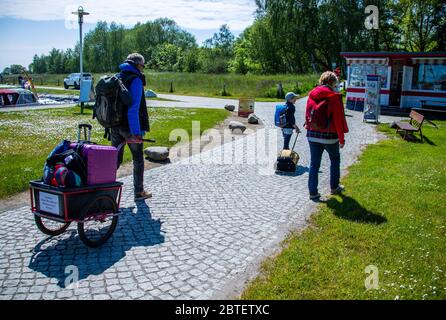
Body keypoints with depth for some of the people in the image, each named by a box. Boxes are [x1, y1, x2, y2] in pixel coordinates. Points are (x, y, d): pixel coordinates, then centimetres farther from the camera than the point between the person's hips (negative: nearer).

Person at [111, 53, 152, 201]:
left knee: (115, 158, 15)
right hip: (130, 127, -6)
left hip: (115, 126, 7)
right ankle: (139, 192, 19)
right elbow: (133, 108, -21)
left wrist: (110, 125, 18)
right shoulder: (136, 80, -13)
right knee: (138, 159, 10)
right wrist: (136, 132, -21)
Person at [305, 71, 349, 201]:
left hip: (313, 135, 4)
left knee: (314, 164, 8)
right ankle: (334, 187, 28)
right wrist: (341, 138, -5)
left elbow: (307, 116, 8)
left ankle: (313, 192, 10)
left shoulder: (312, 95, 4)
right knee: (335, 160, 19)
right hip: (330, 136, -4)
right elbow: (339, 119, -11)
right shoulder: (334, 96, -11)